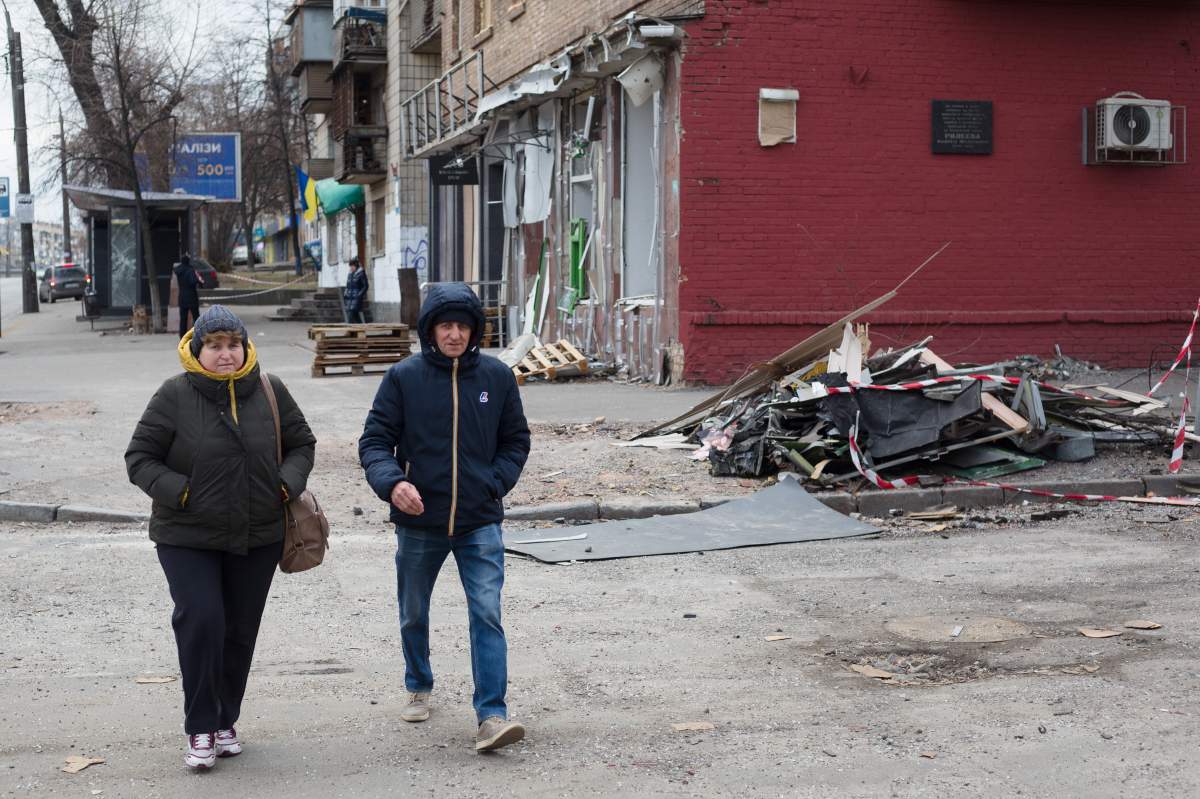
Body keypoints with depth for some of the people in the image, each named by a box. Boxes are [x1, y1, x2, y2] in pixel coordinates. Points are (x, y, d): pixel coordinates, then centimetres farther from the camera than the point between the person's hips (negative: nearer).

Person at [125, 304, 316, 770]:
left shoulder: (270, 391, 1)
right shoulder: (175, 395, -8)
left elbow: (302, 444, 13)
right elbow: (140, 459, -4)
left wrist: (288, 485, -6)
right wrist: (180, 493, -18)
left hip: (257, 538, 3)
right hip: (188, 538, -3)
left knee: (241, 632, 10)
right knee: (201, 623, -15)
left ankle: (225, 721, 26)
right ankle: (201, 729, -1)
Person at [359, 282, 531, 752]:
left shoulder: (497, 377, 0)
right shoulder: (404, 378, -5)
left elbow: (516, 441, 10)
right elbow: (374, 441, -5)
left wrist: (494, 483, -5)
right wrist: (392, 482, -23)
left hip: (480, 523, 0)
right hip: (419, 523, 1)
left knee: (487, 615, -12)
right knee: (413, 615, 17)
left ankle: (492, 715, -11)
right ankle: (418, 688, 41)